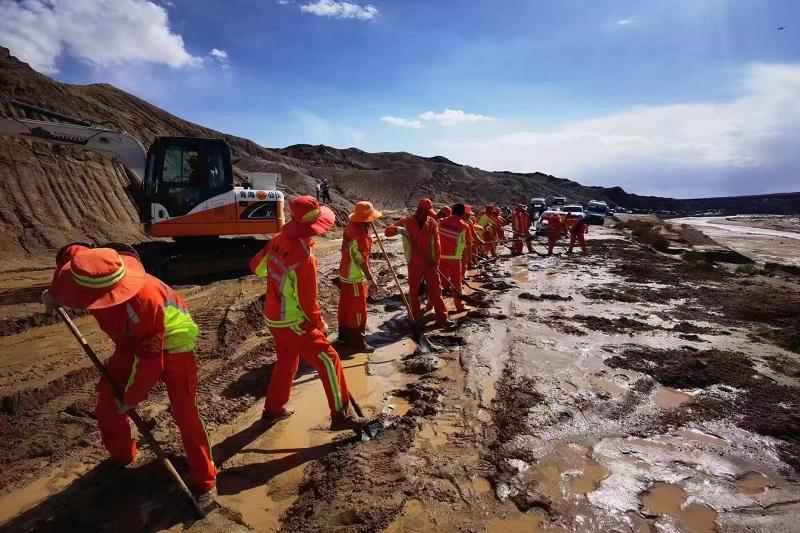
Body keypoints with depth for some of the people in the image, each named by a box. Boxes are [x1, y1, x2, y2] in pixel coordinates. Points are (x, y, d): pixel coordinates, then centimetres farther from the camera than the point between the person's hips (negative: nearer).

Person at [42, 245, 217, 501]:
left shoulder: (143, 301, -42)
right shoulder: (91, 273, -23)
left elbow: (150, 359, -30)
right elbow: (69, 252, 4)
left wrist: (131, 398, -16)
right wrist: (54, 295, 14)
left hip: (171, 345, -7)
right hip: (133, 343, 7)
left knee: (185, 414, -9)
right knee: (107, 400, 9)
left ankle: (204, 481, 5)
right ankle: (121, 457, 36)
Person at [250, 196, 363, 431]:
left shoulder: (279, 240, -3)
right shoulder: (304, 257, -26)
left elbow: (257, 266, 13)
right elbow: (307, 302, -20)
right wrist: (321, 325, -5)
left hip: (274, 317, 8)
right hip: (293, 322, -8)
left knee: (286, 362, 25)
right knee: (328, 361, -2)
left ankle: (273, 410, 39)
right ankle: (341, 414, 3)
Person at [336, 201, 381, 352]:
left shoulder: (351, 226, 3)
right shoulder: (360, 234, -26)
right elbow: (361, 261, -25)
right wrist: (370, 279, -21)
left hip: (346, 274, 9)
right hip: (355, 277, -9)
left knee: (346, 307, 18)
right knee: (358, 310, 2)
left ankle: (344, 337, 30)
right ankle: (358, 341, 12)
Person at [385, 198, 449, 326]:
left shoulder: (431, 222, 0)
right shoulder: (406, 222, -4)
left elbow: (436, 243, 0)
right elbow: (388, 231, -8)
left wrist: (436, 261, -5)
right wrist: (397, 229, -30)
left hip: (430, 263, 1)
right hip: (414, 263, -1)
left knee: (435, 288, 2)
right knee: (413, 289, 8)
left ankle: (441, 317, 6)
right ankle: (414, 316, 23)